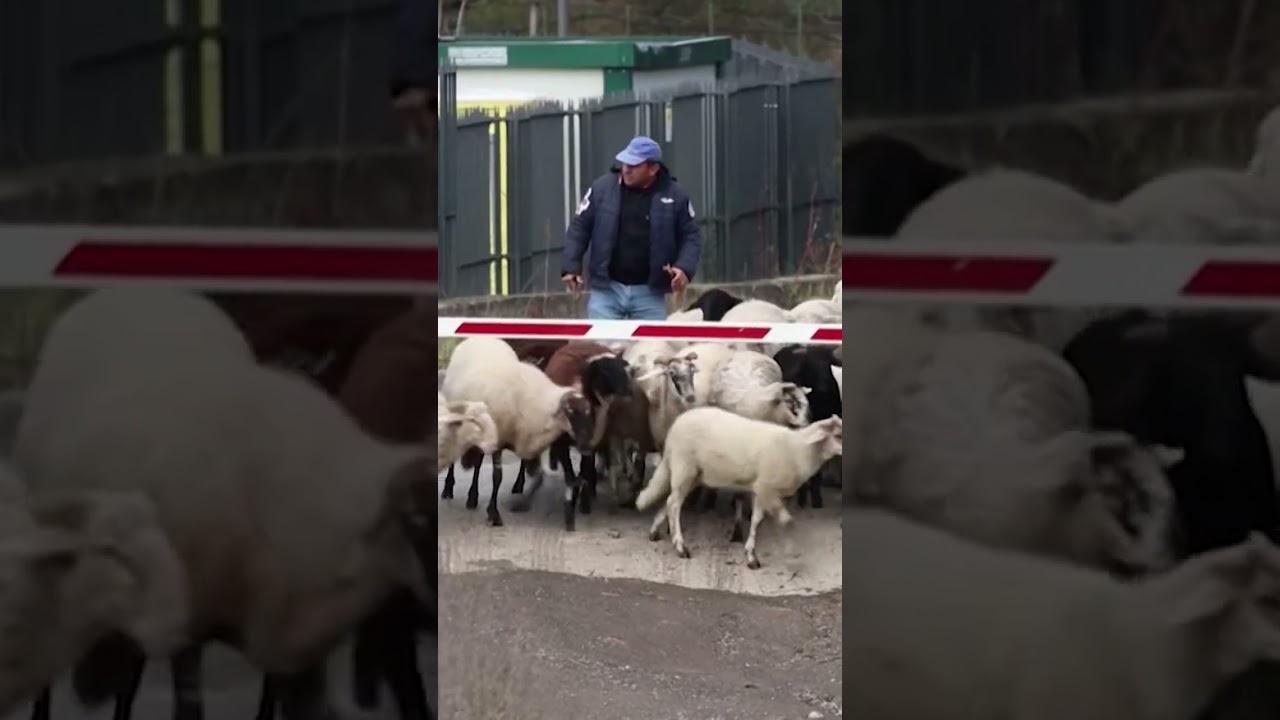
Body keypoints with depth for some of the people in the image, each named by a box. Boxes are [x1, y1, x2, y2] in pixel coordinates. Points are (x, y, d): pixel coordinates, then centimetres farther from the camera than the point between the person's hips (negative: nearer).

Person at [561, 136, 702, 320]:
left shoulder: (674, 196, -3)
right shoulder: (602, 188, -3)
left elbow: (690, 237, 5)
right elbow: (579, 227, 4)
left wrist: (684, 267, -14)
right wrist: (571, 266, -6)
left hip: (649, 292, 0)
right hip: (606, 288, 0)